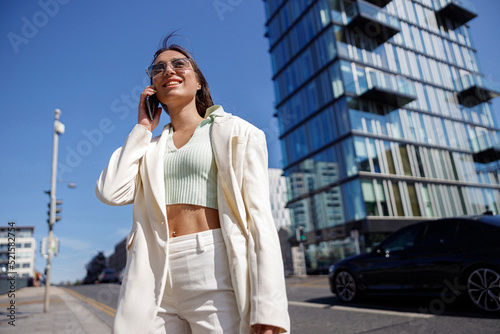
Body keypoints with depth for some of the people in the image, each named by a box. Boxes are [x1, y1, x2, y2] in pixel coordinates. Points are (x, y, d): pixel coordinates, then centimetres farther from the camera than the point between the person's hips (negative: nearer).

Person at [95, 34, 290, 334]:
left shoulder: (235, 133, 4)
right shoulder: (151, 147, 17)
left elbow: (259, 218, -5)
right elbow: (111, 192, -1)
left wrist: (268, 309, -14)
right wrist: (143, 127, 8)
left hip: (215, 271, -3)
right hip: (156, 280, 4)